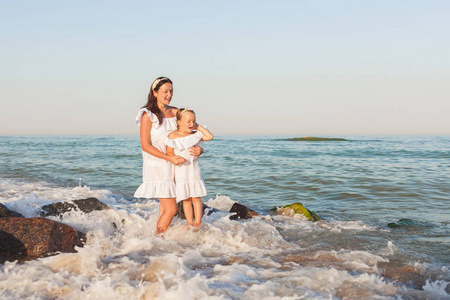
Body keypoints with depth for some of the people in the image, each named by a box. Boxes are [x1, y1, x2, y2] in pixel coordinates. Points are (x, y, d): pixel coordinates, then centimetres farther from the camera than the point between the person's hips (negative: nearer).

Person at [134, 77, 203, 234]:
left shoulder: (175, 112, 9)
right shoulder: (148, 115, -9)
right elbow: (145, 145, -12)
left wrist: (198, 149, -8)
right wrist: (170, 158, -19)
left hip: (173, 166, 6)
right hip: (157, 166, -6)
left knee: (165, 207, 11)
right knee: (171, 209, -11)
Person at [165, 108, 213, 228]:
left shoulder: (195, 135, 5)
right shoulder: (173, 136, -4)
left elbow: (210, 136, 3)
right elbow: (169, 152, -4)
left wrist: (198, 127, 2)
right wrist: (175, 158, -23)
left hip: (194, 170, 2)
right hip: (180, 171, -2)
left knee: (196, 197, 1)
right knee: (186, 199, 5)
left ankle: (197, 223, 8)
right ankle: (190, 223, 13)